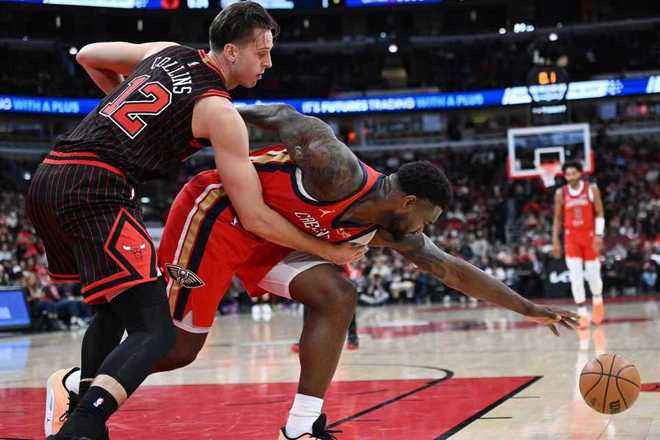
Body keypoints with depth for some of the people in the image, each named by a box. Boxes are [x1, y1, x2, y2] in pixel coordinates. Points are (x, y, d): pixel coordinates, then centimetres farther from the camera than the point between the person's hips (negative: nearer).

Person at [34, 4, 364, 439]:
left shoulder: (167, 51, 18)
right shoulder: (219, 112, -3)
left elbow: (88, 55, 33)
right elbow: (254, 217, -2)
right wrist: (328, 251, 8)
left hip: (48, 177, 9)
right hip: (94, 188, -9)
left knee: (115, 311, 26)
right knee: (154, 331, -13)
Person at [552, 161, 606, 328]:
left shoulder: (592, 189, -4)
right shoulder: (560, 193, 1)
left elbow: (600, 214, -4)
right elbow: (557, 218, 8)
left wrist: (599, 235, -16)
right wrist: (555, 241, 3)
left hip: (589, 235, -1)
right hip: (571, 237, 1)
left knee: (593, 274, 5)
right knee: (575, 276, -10)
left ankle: (598, 301, 36)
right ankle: (582, 313, -4)